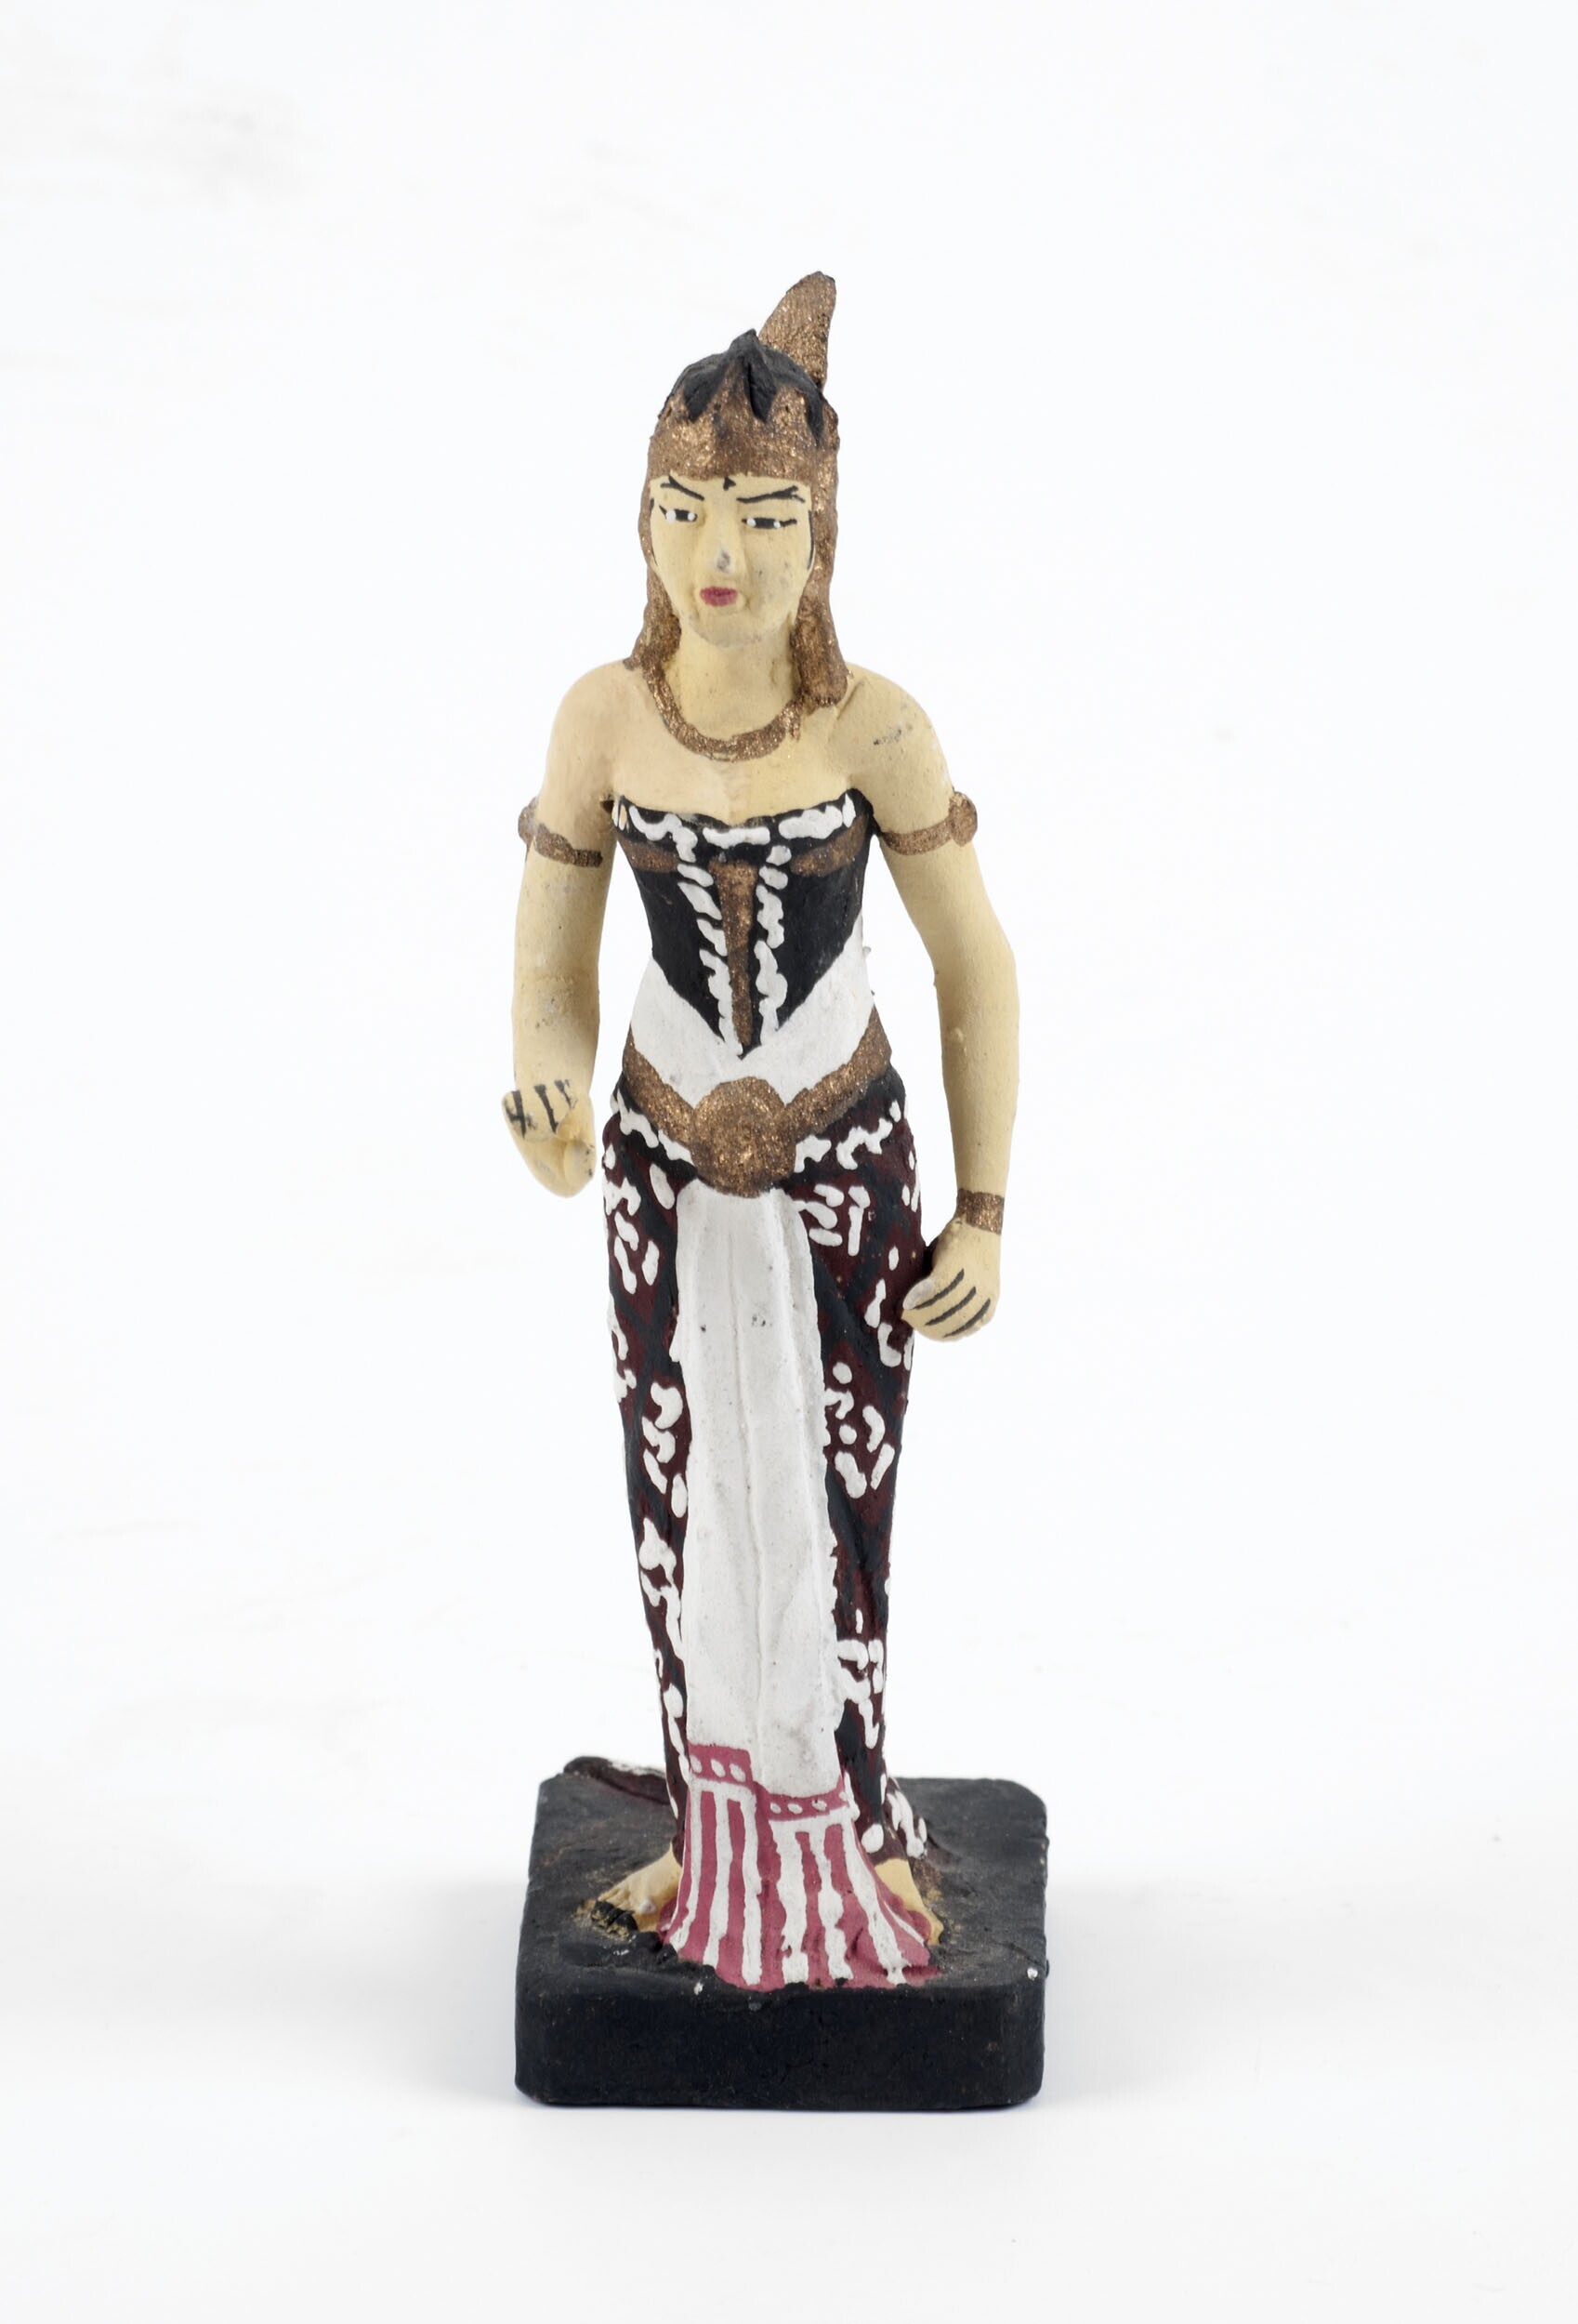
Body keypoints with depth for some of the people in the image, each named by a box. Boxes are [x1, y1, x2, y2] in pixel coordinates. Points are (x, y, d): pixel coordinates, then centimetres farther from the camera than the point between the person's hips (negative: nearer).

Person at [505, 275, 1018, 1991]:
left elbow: (975, 967, -7)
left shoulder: (873, 724, -18)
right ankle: (708, 1828, 29)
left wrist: (985, 1215, -7)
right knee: (683, 1512, 12)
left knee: (837, 1514, 1)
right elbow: (549, 973, -5)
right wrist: (546, 1095, -28)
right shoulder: (604, 719, -14)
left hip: (844, 1163, -2)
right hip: (666, 1164, 2)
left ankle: (842, 1824, 18)